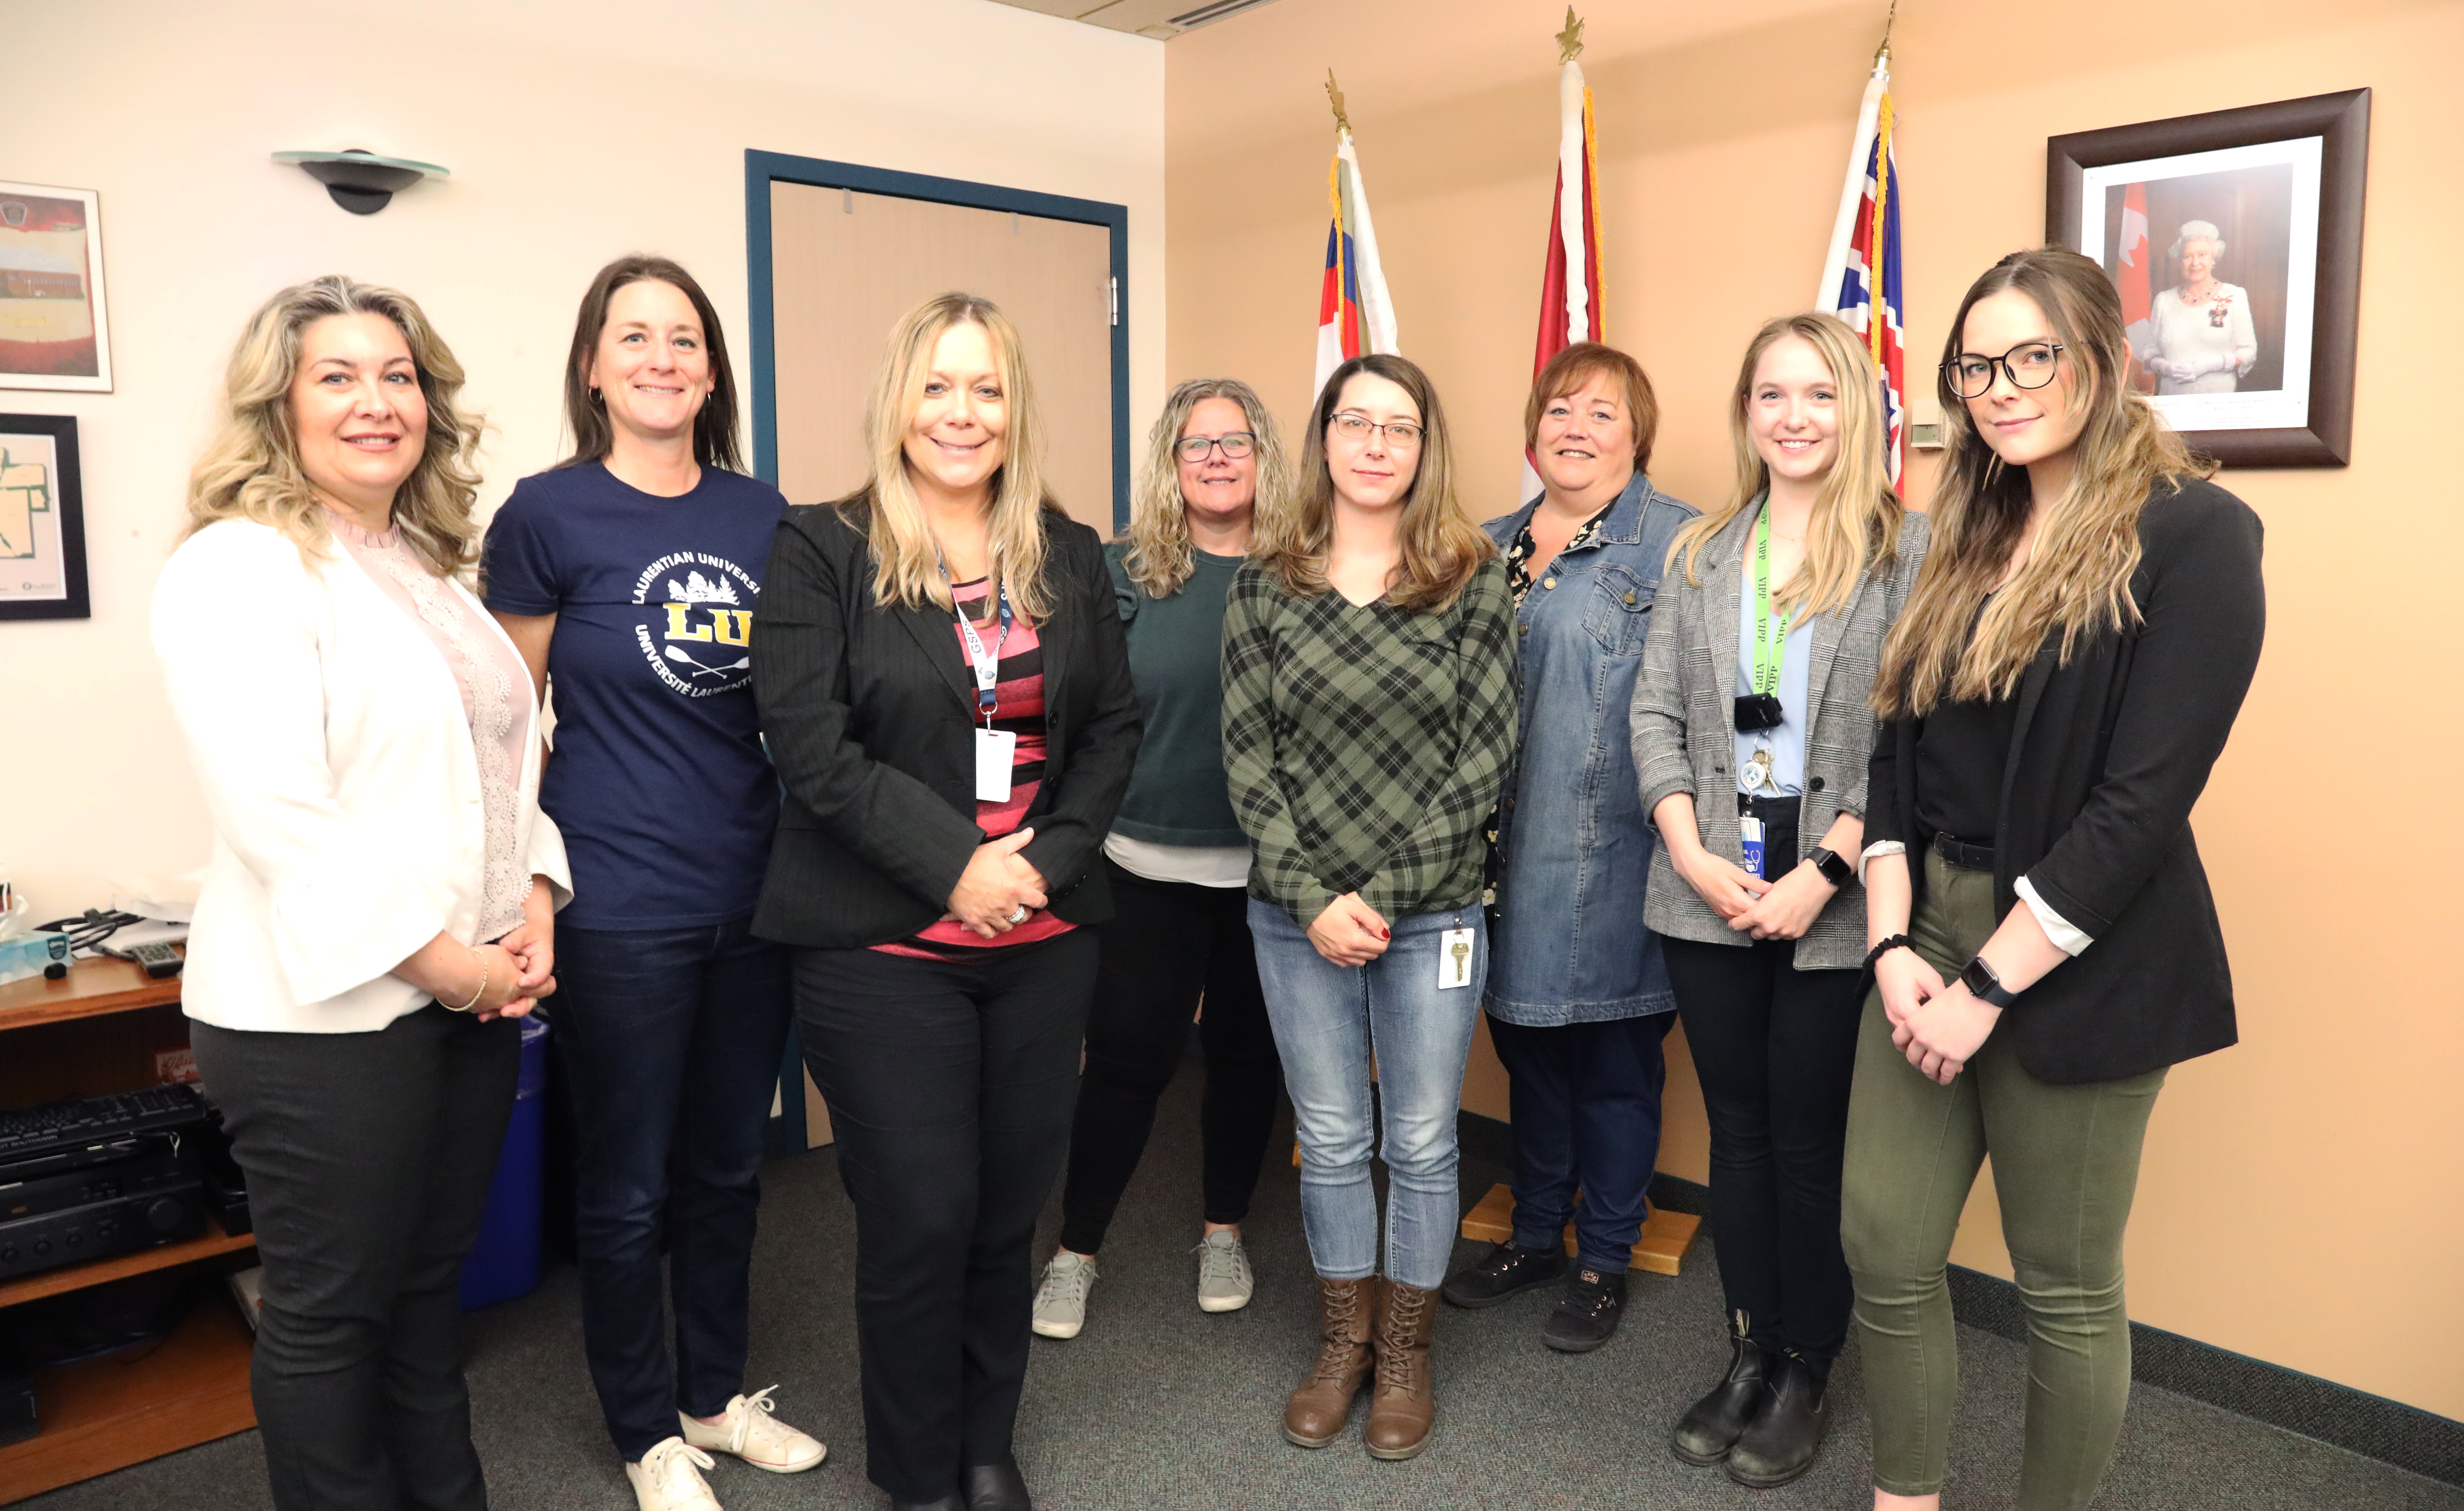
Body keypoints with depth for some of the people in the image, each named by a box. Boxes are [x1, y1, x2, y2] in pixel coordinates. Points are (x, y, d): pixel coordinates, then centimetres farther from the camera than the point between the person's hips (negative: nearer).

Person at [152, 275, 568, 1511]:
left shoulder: (431, 568, 14)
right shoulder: (238, 570, -12)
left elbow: (505, 756, 16)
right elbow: (273, 811, -20)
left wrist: (535, 895, 0)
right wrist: (434, 956, -18)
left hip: (470, 988, 8)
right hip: (324, 1007, -8)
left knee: (434, 1281, 19)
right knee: (329, 1312, 9)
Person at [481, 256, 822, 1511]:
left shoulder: (761, 514, 5)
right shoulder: (548, 513, -7)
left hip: (755, 897, 4)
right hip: (621, 909, -4)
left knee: (727, 1166, 18)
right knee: (628, 1184, 10)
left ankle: (717, 1395, 38)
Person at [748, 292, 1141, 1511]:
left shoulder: (1068, 555, 9)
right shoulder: (823, 550, -3)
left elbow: (1111, 726, 9)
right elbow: (810, 742, -11)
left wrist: (1051, 855, -6)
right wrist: (954, 863, -16)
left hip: (1043, 941, 4)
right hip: (885, 948, -3)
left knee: (1009, 1212, 12)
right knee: (919, 1220, 3)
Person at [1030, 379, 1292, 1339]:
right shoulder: (1123, 572, -1)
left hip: (1269, 867, 1)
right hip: (1150, 865, -1)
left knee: (1247, 1055, 14)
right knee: (1127, 1057, 4)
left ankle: (1224, 1233, 35)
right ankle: (1076, 1252, 22)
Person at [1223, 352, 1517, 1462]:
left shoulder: (1472, 583, -2)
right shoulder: (1265, 585, 2)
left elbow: (1487, 755, -7)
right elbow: (1247, 755, -1)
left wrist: (1382, 895, -12)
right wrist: (1312, 899, -10)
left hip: (1432, 913, -1)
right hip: (1296, 916, 1)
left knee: (1421, 1144, 11)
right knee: (1330, 1141, 13)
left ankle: (1405, 1350, 31)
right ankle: (1342, 1341, 33)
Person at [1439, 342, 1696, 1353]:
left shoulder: (1676, 542, -6)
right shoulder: (1490, 549, 13)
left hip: (1613, 859, -6)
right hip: (1508, 852, 6)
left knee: (1613, 1059, 8)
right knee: (1527, 1043, 18)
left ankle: (1604, 1263, 27)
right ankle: (1535, 1236, 36)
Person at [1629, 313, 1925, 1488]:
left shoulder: (1910, 551, -3)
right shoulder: (1702, 554, 9)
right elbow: (1655, 715, 6)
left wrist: (1823, 874, -15)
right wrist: (1694, 857, -6)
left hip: (1836, 900, -3)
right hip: (1708, 893, 4)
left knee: (1812, 1140, 7)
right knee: (1737, 1128, 14)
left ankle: (1806, 1376, 25)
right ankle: (1748, 1356, 30)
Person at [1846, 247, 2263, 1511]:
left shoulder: (2192, 536, -10)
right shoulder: (1967, 544, 10)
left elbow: (2144, 800, -16)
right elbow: (1898, 757, 8)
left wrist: (1987, 985, -16)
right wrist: (1894, 943, -5)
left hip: (2075, 964, -6)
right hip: (1928, 935, 6)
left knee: (2065, 1286, 9)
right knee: (1884, 1248, 9)